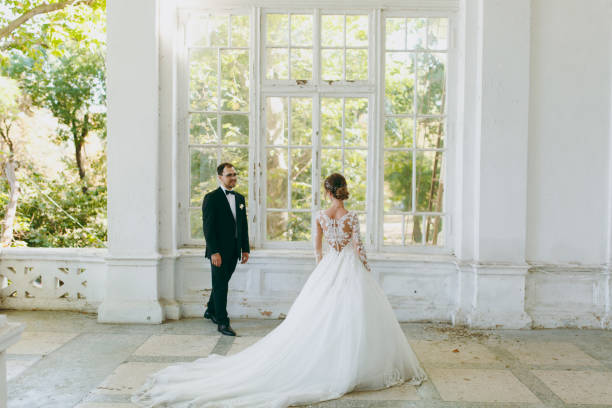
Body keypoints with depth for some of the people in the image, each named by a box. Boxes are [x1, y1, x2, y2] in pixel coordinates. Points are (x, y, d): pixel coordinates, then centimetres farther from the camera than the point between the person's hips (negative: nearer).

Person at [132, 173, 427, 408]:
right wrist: (369, 276, 3)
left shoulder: (320, 217, 0)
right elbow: (359, 250, -10)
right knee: (355, 321, 4)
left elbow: (317, 248, 8)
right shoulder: (351, 217, -12)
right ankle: (355, 367, 8)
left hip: (327, 270, 4)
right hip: (351, 270, -4)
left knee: (320, 319, 11)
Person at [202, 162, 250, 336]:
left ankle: (211, 311, 36)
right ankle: (222, 322, 7)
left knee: (222, 283, 17)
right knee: (220, 285, 0)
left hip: (234, 251, 6)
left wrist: (245, 249, 9)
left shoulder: (240, 198, 12)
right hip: (219, 251, -6)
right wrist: (214, 252, -19)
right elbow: (208, 227, -13)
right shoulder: (211, 198, -8)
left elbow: (244, 225, 14)